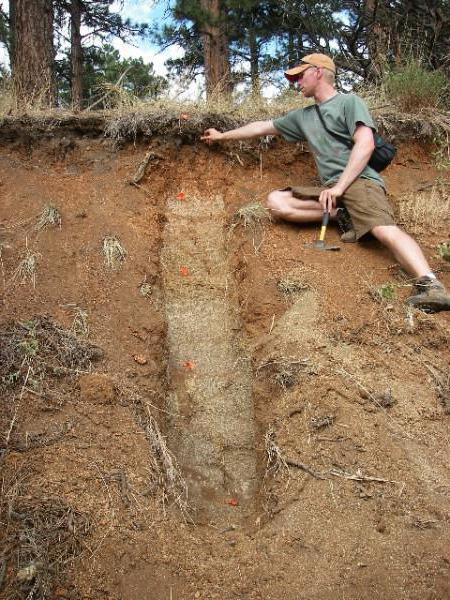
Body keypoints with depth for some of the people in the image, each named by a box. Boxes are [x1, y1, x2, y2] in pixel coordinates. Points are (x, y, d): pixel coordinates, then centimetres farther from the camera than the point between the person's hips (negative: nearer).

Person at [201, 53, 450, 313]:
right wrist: (222, 136, 42)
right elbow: (263, 127, 37)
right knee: (276, 201, -9)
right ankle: (340, 215, -14)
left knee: (384, 228, -34)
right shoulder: (303, 116, 28)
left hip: (360, 181, -7)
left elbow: (365, 144, -9)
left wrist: (340, 187, -17)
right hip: (330, 189, 7)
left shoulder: (349, 102, 6)